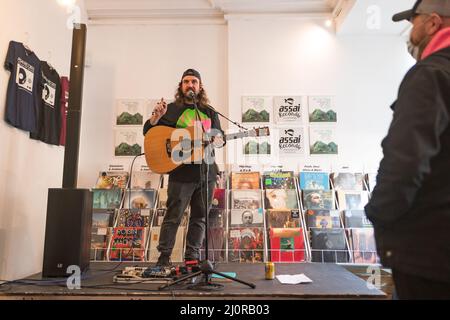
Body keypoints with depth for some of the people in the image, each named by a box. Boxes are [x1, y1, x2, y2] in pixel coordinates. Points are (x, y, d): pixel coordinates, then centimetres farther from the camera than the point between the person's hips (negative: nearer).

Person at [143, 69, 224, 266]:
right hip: (182, 172, -4)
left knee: (200, 217, 9)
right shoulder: (172, 109, 5)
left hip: (206, 171, 4)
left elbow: (220, 136, 17)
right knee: (173, 216, -1)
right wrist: (157, 116, -16)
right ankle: (164, 257, 11)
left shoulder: (210, 112, 15)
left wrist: (219, 141, -7)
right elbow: (148, 132, 4)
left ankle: (192, 257, 20)